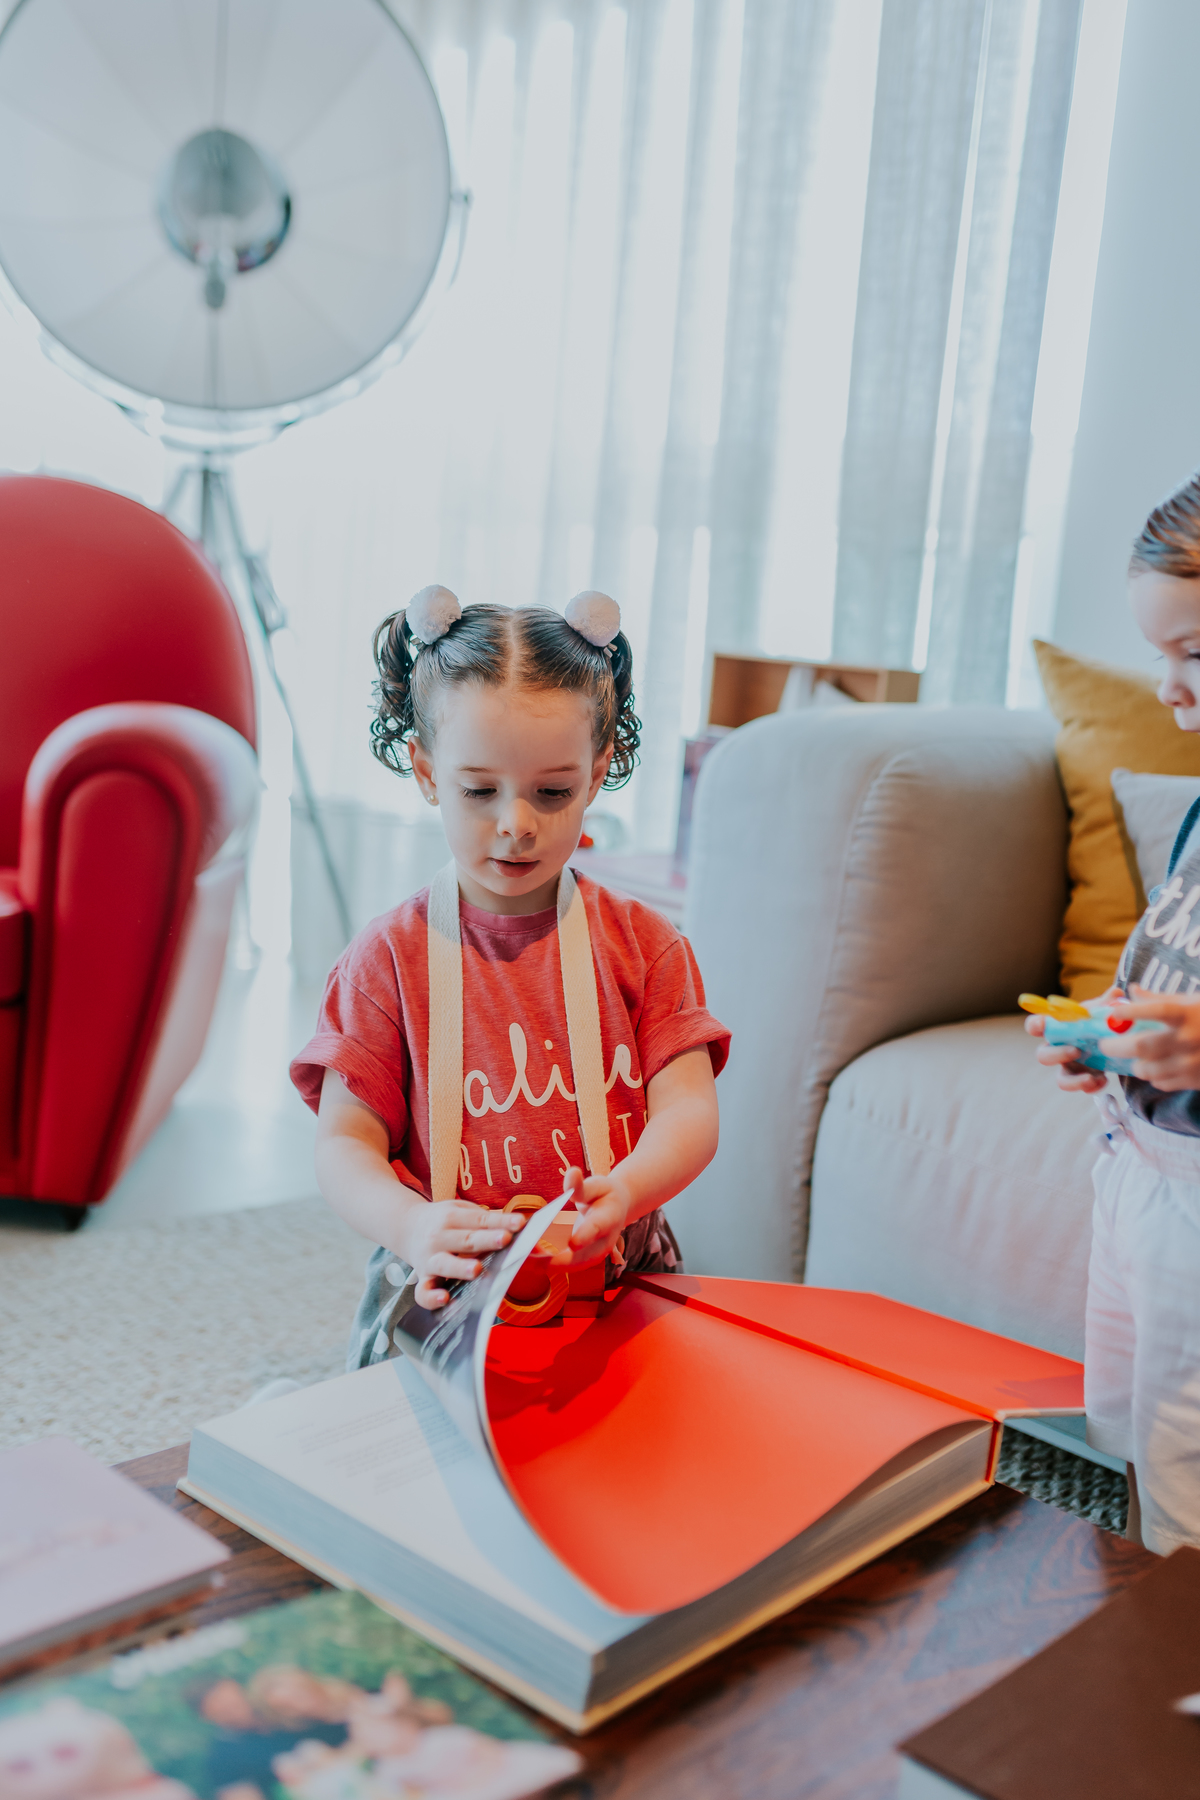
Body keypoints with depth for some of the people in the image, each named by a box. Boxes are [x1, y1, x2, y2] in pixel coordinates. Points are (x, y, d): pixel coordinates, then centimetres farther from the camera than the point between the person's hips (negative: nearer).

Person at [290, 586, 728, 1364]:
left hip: (621, 1283, 2)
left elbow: (689, 1111, -3)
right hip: (447, 1296, -1)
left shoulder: (645, 944, 5)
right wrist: (411, 1225, -25)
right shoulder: (390, 957, 1)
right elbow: (345, 1142, -2)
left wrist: (623, 1193, -26)